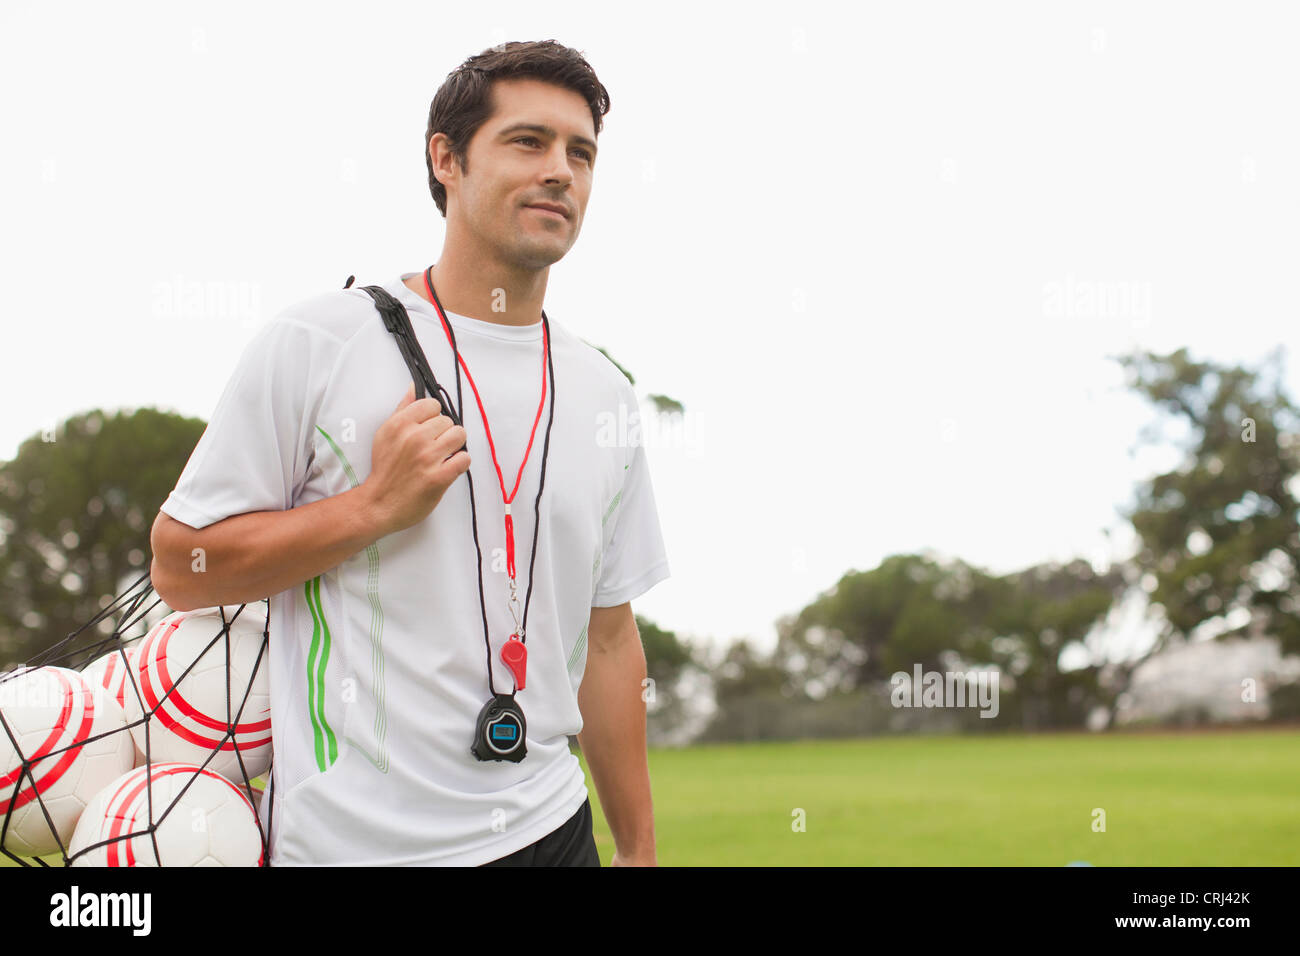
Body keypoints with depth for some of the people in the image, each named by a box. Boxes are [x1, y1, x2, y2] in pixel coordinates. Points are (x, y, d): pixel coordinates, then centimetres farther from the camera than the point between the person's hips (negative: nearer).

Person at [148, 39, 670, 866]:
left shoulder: (607, 393, 7)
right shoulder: (315, 343, -7)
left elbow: (607, 639, 11)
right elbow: (179, 566, -6)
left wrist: (639, 849, 11)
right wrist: (376, 507, -16)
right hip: (349, 838, -4)